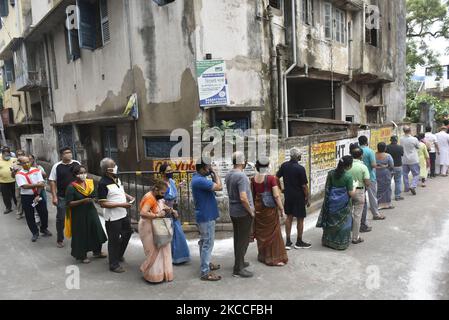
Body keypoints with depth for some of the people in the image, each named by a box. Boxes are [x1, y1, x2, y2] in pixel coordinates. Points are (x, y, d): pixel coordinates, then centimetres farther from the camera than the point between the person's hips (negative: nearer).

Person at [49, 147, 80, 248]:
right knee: (61, 218, 8)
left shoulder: (77, 164, 1)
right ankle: (60, 240, 24)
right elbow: (52, 182, -2)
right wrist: (54, 197, -7)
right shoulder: (57, 166, -4)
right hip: (62, 197, -1)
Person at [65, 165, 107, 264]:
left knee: (97, 231, 13)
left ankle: (97, 252, 32)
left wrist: (93, 199, -8)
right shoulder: (71, 187, -14)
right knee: (81, 234, 5)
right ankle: (81, 255, 25)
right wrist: (83, 201, -25)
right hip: (79, 214, -5)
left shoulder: (90, 183, 2)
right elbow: (69, 203, -16)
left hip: (91, 212, 6)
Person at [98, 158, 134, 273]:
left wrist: (128, 196, 3)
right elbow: (102, 204, -22)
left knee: (127, 233, 24)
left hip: (123, 214, 9)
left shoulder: (117, 179, 4)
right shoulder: (103, 183, -21)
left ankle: (119, 255, 47)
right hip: (112, 217, -9)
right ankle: (114, 264, 25)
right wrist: (121, 205, -24)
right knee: (114, 240, 6)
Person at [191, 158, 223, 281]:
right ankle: (205, 272, 4)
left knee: (205, 242, 21)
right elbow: (219, 187, -26)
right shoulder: (199, 180, -24)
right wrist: (215, 173, -14)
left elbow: (214, 186, 12)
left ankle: (206, 264, 35)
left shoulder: (199, 178, 10)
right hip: (206, 216, -11)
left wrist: (212, 175, 0)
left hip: (205, 215, 11)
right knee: (208, 243, -4)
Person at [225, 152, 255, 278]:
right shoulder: (241, 176, -22)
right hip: (243, 213, -9)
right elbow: (243, 198, -28)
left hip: (233, 211, 9)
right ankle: (238, 269, 8)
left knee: (237, 238, 19)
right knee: (243, 240, 1)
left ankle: (239, 262, 33)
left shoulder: (228, 175, 5)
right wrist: (251, 211, -16)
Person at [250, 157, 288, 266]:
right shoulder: (271, 178, -15)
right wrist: (281, 208, -8)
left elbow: (252, 195, 7)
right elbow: (276, 196, -17)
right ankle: (274, 258, 13)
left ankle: (262, 255, 29)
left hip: (258, 208, 5)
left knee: (261, 232, 16)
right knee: (272, 232, 7)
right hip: (270, 208, -4)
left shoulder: (254, 179, -1)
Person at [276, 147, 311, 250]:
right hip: (299, 196, -5)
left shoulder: (284, 165, -1)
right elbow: (304, 185, -15)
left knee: (289, 217, 14)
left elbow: (276, 178, 4)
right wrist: (307, 199, -4)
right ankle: (299, 242, 19)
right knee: (300, 219, 8)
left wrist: (282, 189, 16)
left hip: (288, 195, 6)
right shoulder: (300, 168, -17)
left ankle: (288, 242, 16)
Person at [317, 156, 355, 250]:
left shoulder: (331, 173, -3)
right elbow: (351, 193, -12)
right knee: (343, 222, 11)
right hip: (343, 203, -4)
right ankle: (341, 244, 20)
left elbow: (327, 187, 5)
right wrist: (355, 187, 4)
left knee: (330, 220, 17)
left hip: (331, 201, 5)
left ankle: (328, 241, 30)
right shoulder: (348, 176, -16)